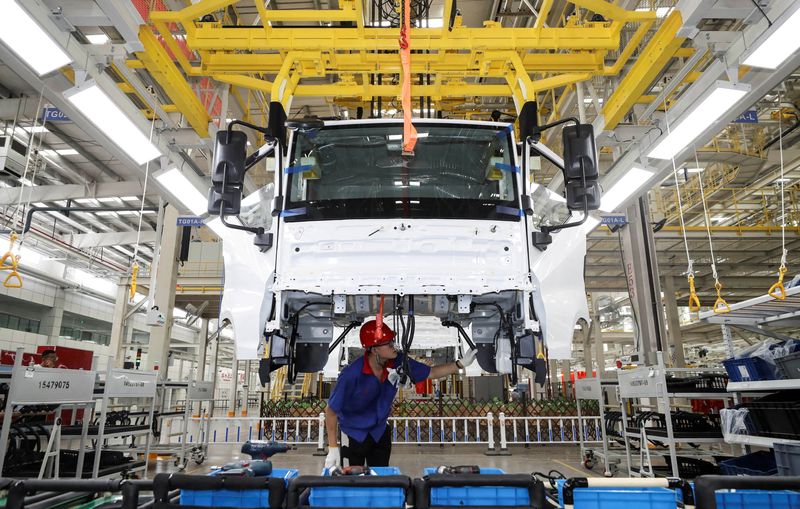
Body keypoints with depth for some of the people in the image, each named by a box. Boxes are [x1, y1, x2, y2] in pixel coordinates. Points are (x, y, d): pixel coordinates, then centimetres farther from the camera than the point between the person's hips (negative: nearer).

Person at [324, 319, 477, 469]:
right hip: (353, 434, -5)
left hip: (380, 430, 5)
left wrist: (460, 363, -16)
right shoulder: (351, 374, -33)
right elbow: (331, 410, -22)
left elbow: (431, 373, -5)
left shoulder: (398, 362, -18)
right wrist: (333, 448, -21)